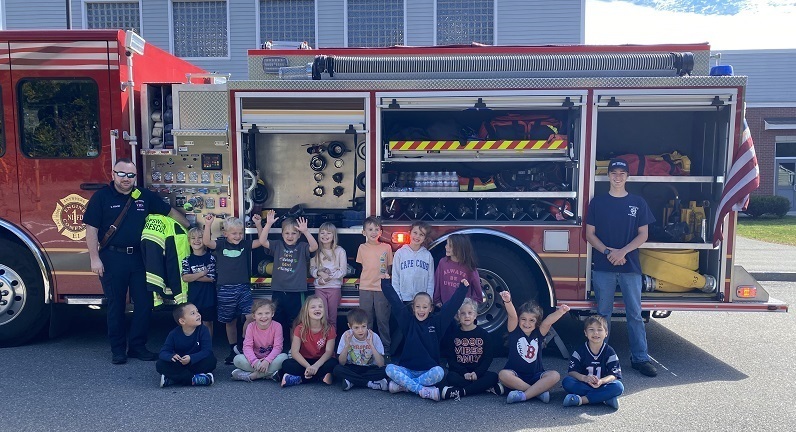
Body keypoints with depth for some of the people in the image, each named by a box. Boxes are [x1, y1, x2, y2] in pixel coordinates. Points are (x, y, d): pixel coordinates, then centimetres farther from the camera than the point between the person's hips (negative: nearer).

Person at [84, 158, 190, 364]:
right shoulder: (101, 197, -3)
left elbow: (170, 211, 15)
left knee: (145, 303, 5)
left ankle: (137, 346, 19)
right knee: (116, 306, 6)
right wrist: (94, 259, -11)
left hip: (138, 258, 4)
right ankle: (118, 349, 18)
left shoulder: (145, 196, 7)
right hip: (112, 258, -3)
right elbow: (91, 230, -6)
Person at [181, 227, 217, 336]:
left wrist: (193, 276, -11)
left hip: (208, 297, -2)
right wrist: (202, 273, -12)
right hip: (193, 297, 2)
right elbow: (185, 278, -9)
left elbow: (211, 278, -12)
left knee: (207, 323, 8)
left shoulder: (211, 258, -4)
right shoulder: (187, 260, 3)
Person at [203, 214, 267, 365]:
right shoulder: (221, 244, 0)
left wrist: (258, 225, -7)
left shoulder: (245, 244, 6)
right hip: (225, 289, 0)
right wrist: (208, 224, -26)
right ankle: (233, 350, 27)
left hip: (244, 288, 1)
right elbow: (206, 242, -15)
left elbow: (261, 241, 3)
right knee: (230, 321, 13)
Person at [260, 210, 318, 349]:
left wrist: (305, 231, -30)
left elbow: (314, 247, -18)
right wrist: (268, 224, -18)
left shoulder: (302, 247, 0)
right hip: (278, 291, 2)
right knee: (277, 322, 11)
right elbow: (263, 241, -7)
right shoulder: (277, 245, 5)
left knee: (294, 324, 8)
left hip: (296, 292, -2)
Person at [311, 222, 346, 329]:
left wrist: (329, 276, -15)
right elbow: (312, 269, 3)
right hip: (320, 287, 1)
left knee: (332, 317, 6)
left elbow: (343, 271, -6)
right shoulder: (316, 251, 4)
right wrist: (320, 273, -17)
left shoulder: (339, 251, -3)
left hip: (334, 287, -1)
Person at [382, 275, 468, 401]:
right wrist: (386, 283, -2)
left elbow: (452, 305, 0)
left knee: (439, 372, -33)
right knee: (390, 369, -27)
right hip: (407, 369, 1)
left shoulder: (436, 321, 4)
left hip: (428, 370, 0)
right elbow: (395, 302, 1)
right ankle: (423, 390, -31)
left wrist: (463, 287, -5)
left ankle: (403, 385, -24)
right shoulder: (408, 321, 5)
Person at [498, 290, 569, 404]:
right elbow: (512, 316, -21)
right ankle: (539, 391, -25)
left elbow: (548, 321, -16)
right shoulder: (515, 331, -2)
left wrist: (560, 312, -36)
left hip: (535, 376, 2)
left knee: (554, 375, -24)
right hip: (515, 375, -2)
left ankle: (523, 395, -28)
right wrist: (507, 301, -40)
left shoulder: (539, 333, 2)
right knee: (503, 375, -33)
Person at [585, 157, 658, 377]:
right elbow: (590, 234, 3)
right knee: (603, 314, 7)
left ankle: (640, 358, 11)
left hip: (630, 267, 0)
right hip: (603, 267, 0)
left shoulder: (638, 203, 6)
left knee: (635, 314, 4)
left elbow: (643, 234, 3)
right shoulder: (597, 202, 5)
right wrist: (607, 252, -12)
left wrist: (623, 251, -12)